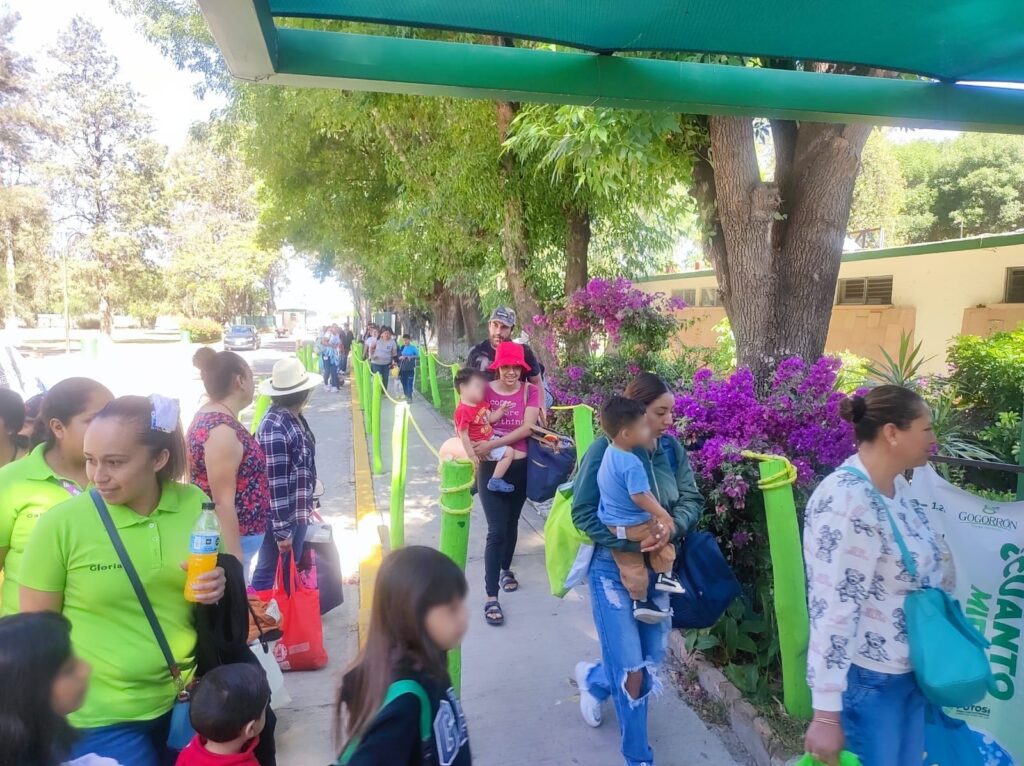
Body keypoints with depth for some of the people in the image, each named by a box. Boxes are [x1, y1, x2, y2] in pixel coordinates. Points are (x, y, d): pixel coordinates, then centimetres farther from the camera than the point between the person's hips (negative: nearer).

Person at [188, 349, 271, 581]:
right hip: (230, 541, -10)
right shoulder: (222, 430, -23)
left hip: (228, 539, 10)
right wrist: (234, 557, -20)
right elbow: (223, 502, -24)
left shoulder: (208, 418, 8)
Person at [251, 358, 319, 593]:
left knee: (290, 571, 22)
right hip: (281, 517, -9)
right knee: (269, 574, 9)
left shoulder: (295, 418, 3)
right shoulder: (275, 428, -25)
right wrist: (282, 530, -20)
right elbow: (275, 483, -24)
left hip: (297, 513, 9)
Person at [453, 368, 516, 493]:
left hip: (492, 439, 10)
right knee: (509, 452, -14)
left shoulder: (480, 403, 2)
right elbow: (463, 435, -24)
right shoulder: (463, 411, -26)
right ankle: (495, 481, -7)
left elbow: (490, 419, 11)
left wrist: (501, 410, -7)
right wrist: (472, 455, -23)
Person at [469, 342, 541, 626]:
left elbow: (527, 428, -16)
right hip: (490, 468, -2)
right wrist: (476, 451, -15)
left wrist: (492, 443, -22)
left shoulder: (530, 391, -5)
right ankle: (491, 597, -2)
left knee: (511, 523, 19)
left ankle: (506, 569, 45)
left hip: (519, 467, 2)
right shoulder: (485, 390, -4)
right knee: (496, 530, -8)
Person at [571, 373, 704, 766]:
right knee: (632, 671, 0)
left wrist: (672, 528, -21)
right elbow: (583, 513, -16)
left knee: (653, 658, 17)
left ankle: (593, 679, 49)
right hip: (613, 568, -5)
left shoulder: (671, 448, -4)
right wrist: (632, 540, -24)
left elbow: (691, 500, 0)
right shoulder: (605, 449, -18)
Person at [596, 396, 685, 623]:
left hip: (611, 524, 8)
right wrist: (662, 514, -17)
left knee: (631, 566, 16)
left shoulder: (609, 452, 1)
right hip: (633, 525, -8)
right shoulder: (631, 463, -29)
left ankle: (639, 602, 24)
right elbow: (640, 496, -29)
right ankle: (664, 575, 25)